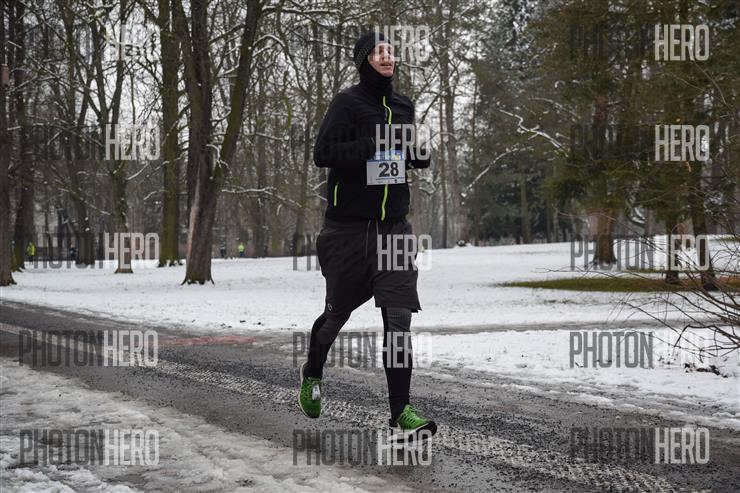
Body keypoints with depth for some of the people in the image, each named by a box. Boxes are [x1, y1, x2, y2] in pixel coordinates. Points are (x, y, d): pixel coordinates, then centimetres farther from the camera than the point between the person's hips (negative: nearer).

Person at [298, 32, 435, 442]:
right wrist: (374, 144, -25)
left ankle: (400, 415, -9)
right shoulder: (348, 102, -6)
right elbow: (323, 153, -17)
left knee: (398, 316, -10)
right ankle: (312, 374, 43)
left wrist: (419, 155, 4)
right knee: (337, 312, 13)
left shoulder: (403, 107, 13)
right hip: (348, 228, -4)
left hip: (394, 227, 4)